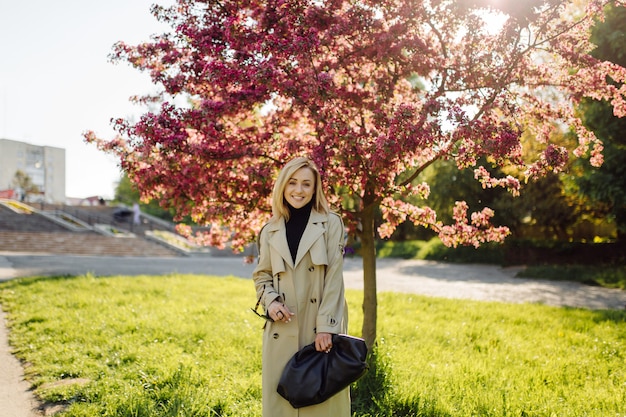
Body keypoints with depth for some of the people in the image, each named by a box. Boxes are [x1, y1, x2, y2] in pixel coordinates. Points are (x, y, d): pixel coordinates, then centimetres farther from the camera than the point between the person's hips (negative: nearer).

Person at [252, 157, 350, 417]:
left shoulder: (331, 224, -1)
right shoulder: (270, 231, 8)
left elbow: (334, 278, -6)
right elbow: (261, 276, 15)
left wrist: (326, 326, -13)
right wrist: (271, 301, -6)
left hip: (320, 327, -2)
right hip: (282, 331, 3)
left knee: (324, 395, 4)